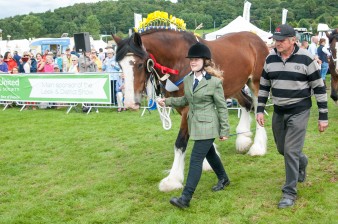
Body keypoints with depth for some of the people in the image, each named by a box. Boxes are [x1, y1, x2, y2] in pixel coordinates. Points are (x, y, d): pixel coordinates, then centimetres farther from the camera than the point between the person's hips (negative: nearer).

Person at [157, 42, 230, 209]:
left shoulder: (214, 81, -14)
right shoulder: (187, 79, 5)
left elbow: (222, 107, -10)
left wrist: (224, 130, -9)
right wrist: (167, 101, 6)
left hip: (207, 125, -7)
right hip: (194, 124, 8)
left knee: (196, 159, -10)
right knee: (209, 153, 23)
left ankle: (185, 198, -8)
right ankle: (223, 179, 47)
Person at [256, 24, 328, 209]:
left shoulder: (306, 59, -14)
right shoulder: (270, 59, 0)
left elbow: (319, 88, -9)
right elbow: (264, 86, 10)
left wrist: (323, 116, -9)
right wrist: (260, 110, 5)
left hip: (299, 112, -5)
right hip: (278, 112, 5)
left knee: (291, 151, -8)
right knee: (282, 149, 17)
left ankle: (290, 192, 6)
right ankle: (301, 162, 50)